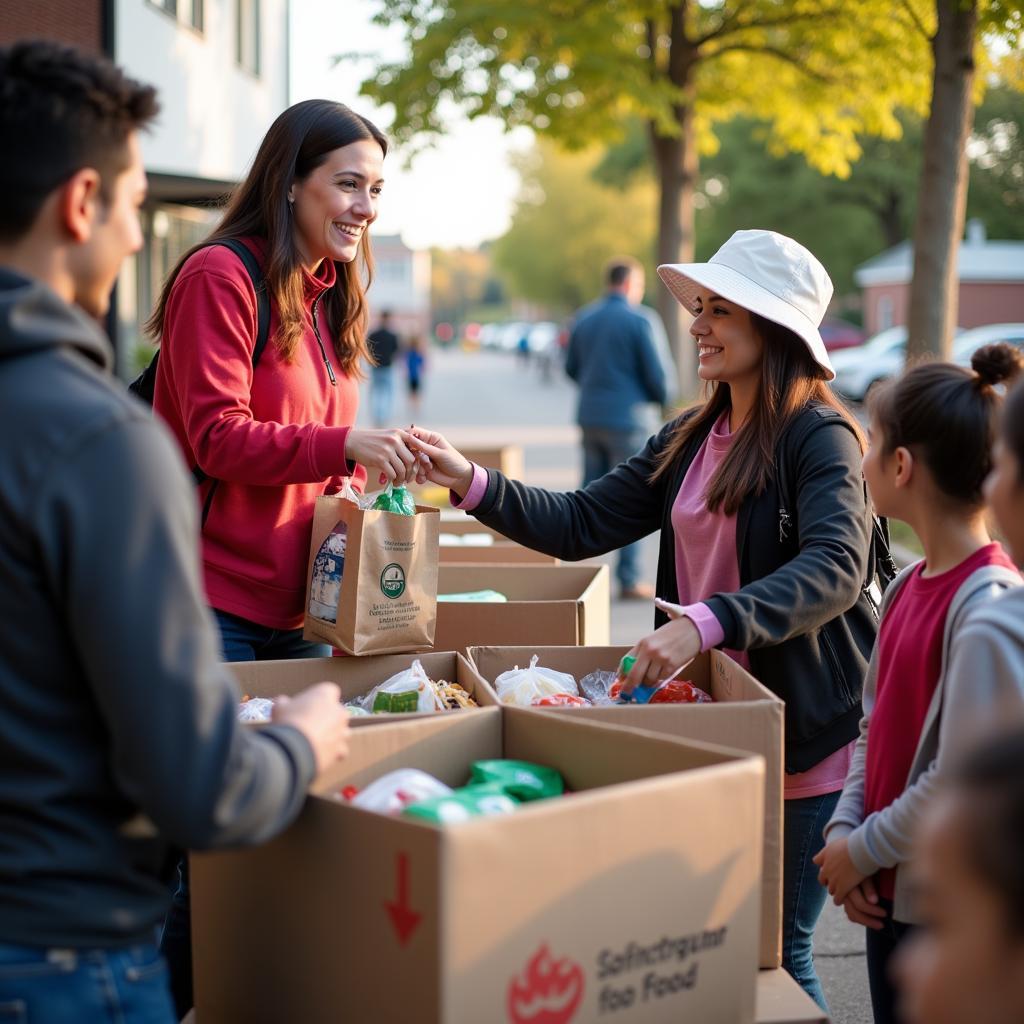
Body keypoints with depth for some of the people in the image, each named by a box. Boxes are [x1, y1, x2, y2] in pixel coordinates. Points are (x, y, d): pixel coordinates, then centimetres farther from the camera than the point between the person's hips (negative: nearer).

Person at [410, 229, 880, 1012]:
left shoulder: (819, 436, -13)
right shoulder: (690, 440, 9)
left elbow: (835, 566, -28)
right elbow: (581, 525, 7)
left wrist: (708, 622, -41)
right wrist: (472, 484, -5)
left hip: (805, 735, -7)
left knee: (775, 951, 3)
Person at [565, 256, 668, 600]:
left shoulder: (584, 318, 8)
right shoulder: (636, 321, -10)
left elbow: (571, 368, 15)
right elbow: (655, 374, -8)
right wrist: (661, 397, 13)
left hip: (589, 417, 6)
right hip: (625, 418, -6)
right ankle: (629, 580, 2)